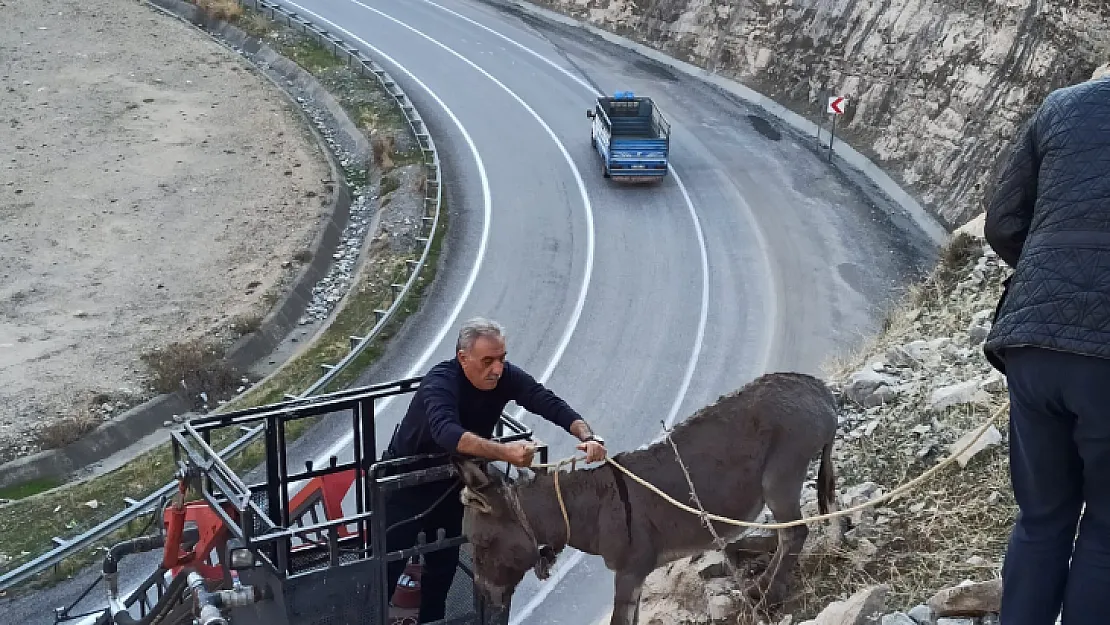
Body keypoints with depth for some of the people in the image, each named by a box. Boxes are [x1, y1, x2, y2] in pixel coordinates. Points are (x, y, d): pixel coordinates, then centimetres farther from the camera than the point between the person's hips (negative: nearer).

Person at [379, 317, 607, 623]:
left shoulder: (506, 376, -17)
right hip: (406, 482, -5)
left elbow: (549, 402, -22)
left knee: (444, 563, 12)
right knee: (388, 565, -2)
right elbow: (447, 432, -51)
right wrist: (505, 452, -63)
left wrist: (587, 436, -40)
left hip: (450, 481, 6)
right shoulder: (440, 383, -34)